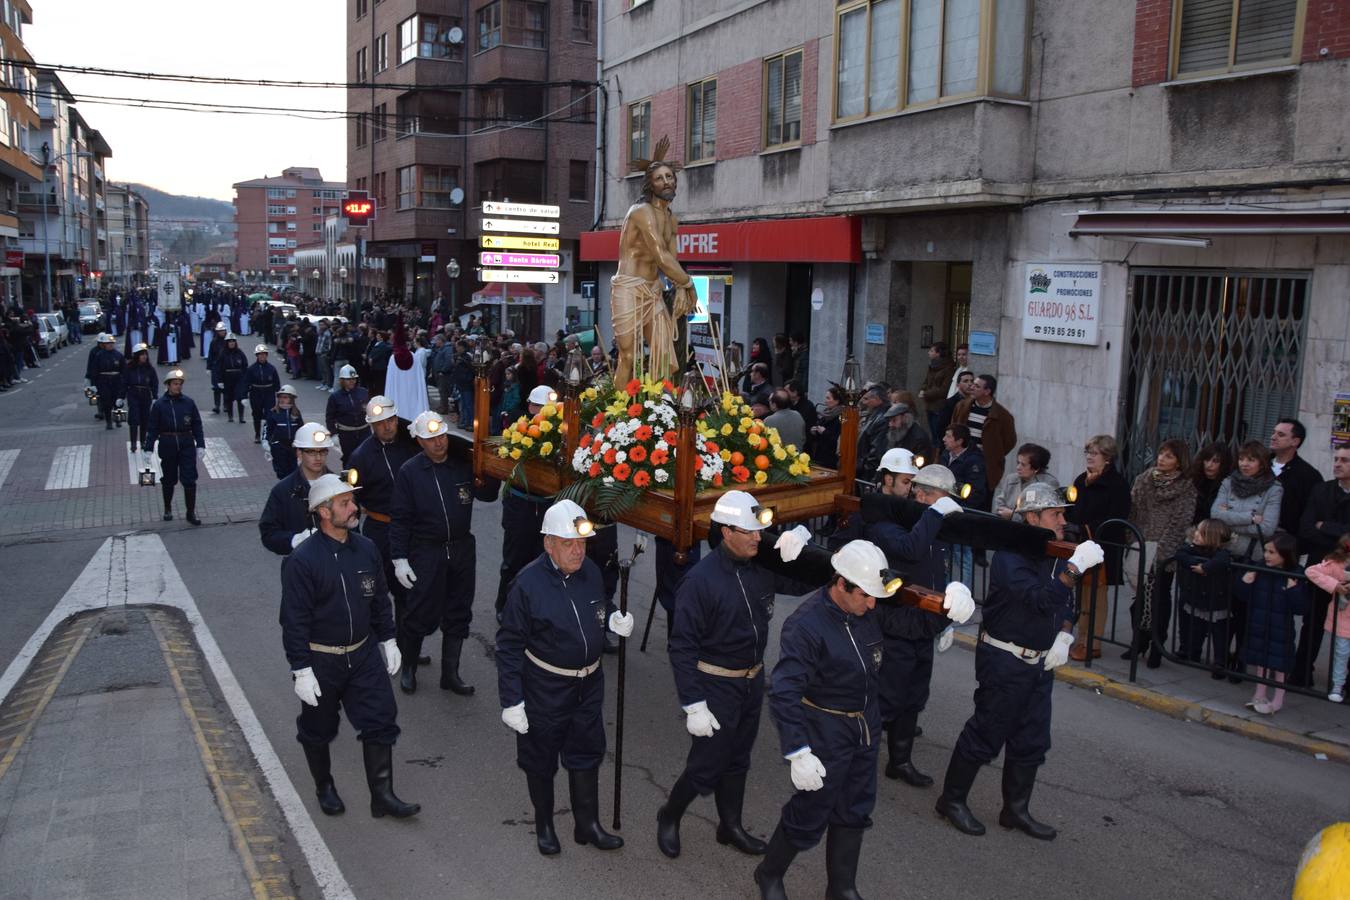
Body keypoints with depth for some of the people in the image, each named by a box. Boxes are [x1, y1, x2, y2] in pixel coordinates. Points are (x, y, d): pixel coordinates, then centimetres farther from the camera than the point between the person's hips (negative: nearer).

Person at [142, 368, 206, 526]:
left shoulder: (188, 402, 0)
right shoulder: (159, 405, -2)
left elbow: (197, 424, 6)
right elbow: (152, 428, 0)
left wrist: (200, 445, 3)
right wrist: (148, 449, -3)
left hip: (187, 445, 0)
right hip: (167, 446, 0)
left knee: (189, 479, -4)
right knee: (168, 479, 13)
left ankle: (191, 513, 3)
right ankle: (167, 509, 32)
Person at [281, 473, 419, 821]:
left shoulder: (365, 549, -1)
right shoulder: (303, 560, -19)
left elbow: (380, 599, 11)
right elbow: (294, 619, -17)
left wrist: (388, 640, 12)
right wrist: (301, 669, -17)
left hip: (363, 654, 5)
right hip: (321, 661, -4)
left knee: (380, 721, 3)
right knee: (318, 730, 14)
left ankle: (382, 795, 14)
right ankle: (325, 788, 38)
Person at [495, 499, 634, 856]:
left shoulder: (591, 573, -5)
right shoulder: (528, 583, -22)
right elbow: (509, 645, -16)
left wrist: (614, 622, -10)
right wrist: (511, 701, -16)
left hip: (589, 683, 5)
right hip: (544, 689, -5)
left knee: (587, 754, 16)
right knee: (540, 759, 13)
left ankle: (587, 825, 33)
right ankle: (544, 824, 36)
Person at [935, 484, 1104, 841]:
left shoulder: (1055, 556, 6)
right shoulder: (1010, 557, -20)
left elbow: (1066, 603, 18)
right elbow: (1041, 599, -34)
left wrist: (1064, 637, 1)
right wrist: (1076, 566, -36)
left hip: (1040, 662, 8)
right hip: (1004, 660, -8)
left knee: (1031, 740, 14)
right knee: (986, 733, 1)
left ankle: (1016, 810, 29)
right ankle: (952, 800, 18)